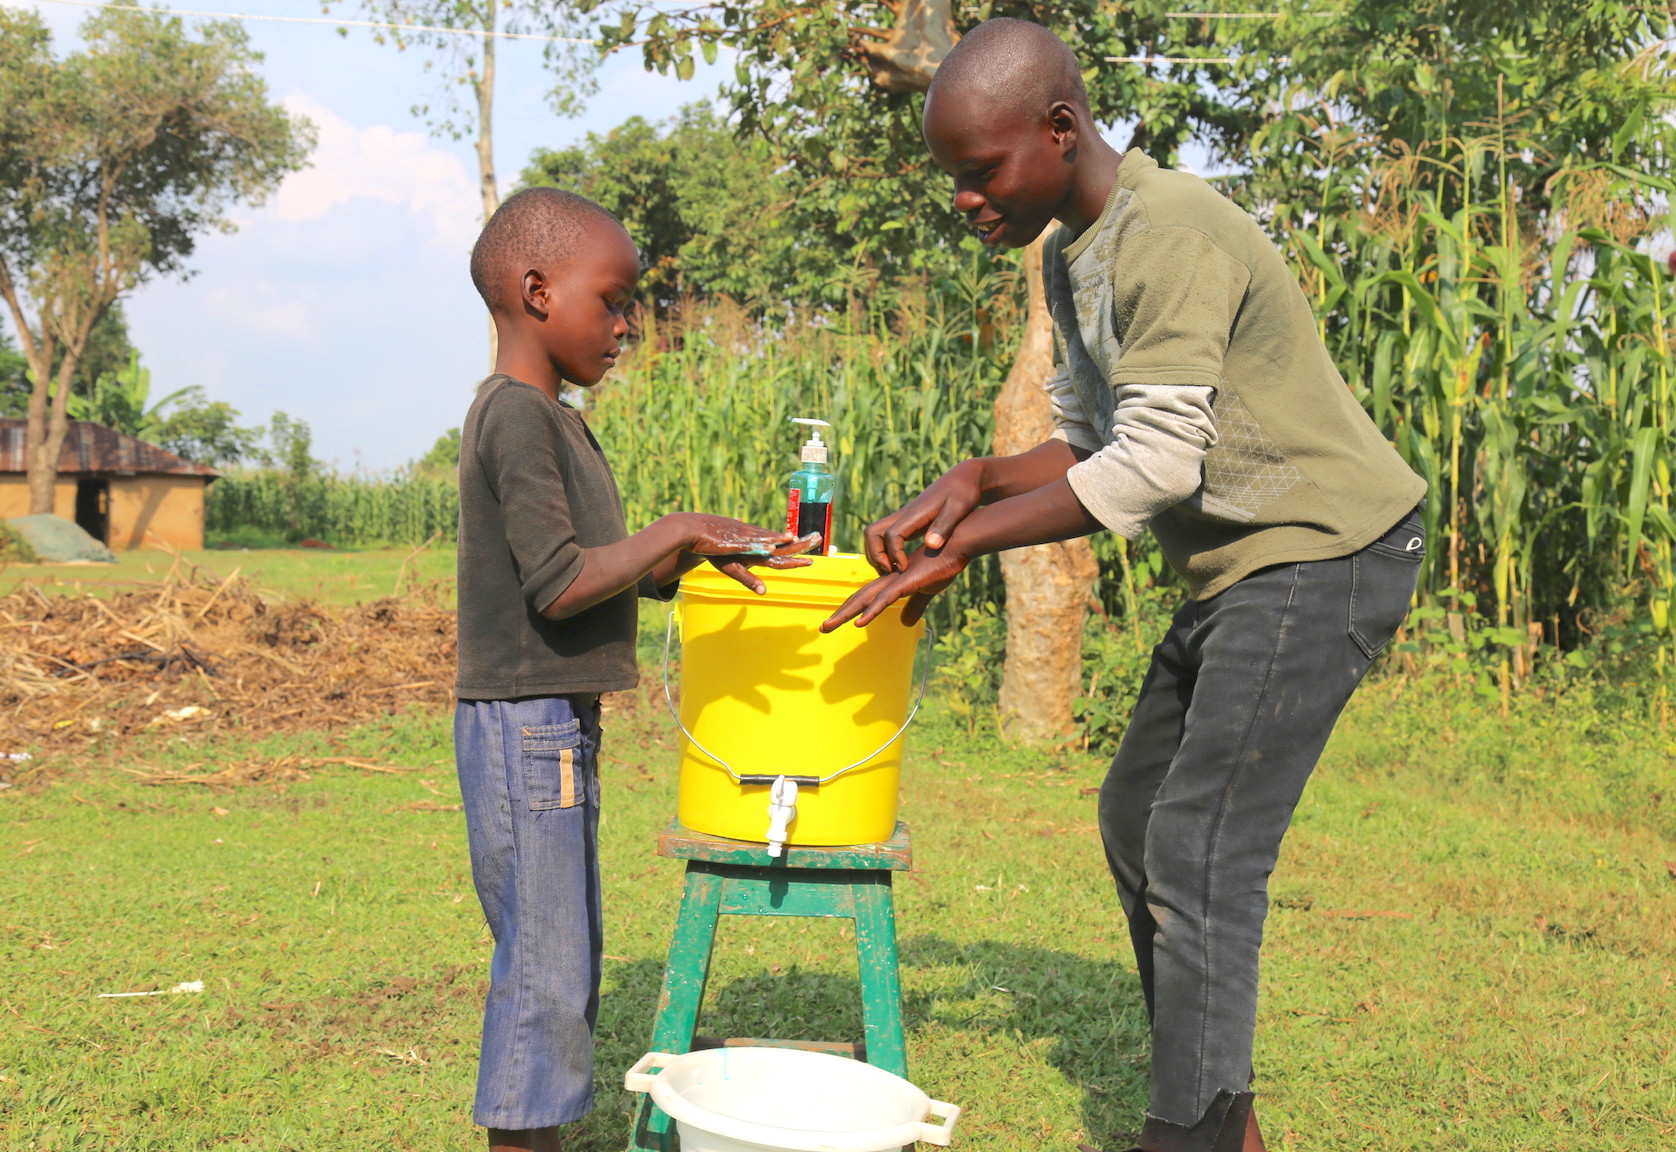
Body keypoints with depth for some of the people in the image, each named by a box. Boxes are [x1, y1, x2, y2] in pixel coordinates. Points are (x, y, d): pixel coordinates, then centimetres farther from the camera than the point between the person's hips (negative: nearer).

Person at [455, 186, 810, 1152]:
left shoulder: (558, 419, 16)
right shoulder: (515, 416, -15)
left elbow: (617, 574, 19)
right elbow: (560, 582, -24)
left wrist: (703, 554, 7)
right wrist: (678, 531, -17)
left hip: (562, 730, 10)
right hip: (523, 728, -10)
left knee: (566, 962, 15)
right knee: (543, 969, -5)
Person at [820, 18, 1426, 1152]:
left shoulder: (1172, 234, -23)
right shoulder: (1070, 257, 8)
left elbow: (1155, 464, -26)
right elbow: (1093, 444, 12)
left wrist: (961, 545, -22)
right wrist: (971, 481, -7)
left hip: (1325, 555, -10)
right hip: (1243, 566, 10)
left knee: (1200, 850, -14)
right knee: (1136, 818, 13)